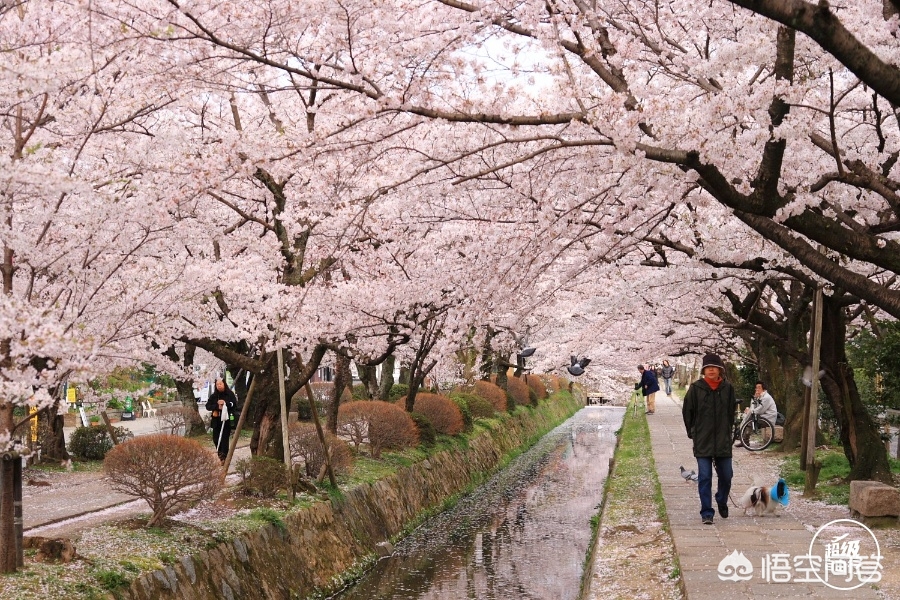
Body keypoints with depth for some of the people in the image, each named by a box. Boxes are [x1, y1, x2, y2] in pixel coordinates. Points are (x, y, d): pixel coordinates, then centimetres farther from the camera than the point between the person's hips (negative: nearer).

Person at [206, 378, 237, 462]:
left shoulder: (230, 394, 0)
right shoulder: (213, 396, 9)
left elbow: (234, 404, -7)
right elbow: (208, 406, 3)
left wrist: (225, 403, -19)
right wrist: (217, 406, -13)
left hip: (226, 420, -4)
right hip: (216, 420, 4)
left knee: (224, 438, -8)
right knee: (216, 438, 5)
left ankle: (224, 457, -7)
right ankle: (220, 453, 25)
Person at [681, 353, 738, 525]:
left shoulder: (728, 388, 1)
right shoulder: (696, 388, -4)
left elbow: (731, 412, 13)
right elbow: (687, 411, 4)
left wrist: (727, 432, 11)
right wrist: (693, 432, 6)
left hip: (723, 441, 2)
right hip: (702, 441, -2)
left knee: (726, 475, 9)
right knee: (704, 477, -3)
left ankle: (722, 501, 37)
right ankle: (707, 513, 3)